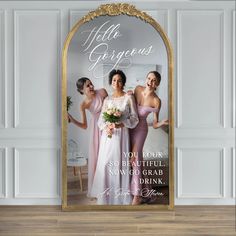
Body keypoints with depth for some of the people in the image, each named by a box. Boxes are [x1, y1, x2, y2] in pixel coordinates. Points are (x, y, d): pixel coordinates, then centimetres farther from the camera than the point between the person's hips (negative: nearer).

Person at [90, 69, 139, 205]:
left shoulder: (129, 98, 2)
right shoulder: (107, 99, 12)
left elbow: (135, 119, -1)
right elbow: (101, 120, 10)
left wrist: (121, 124, -16)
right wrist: (106, 127, -11)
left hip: (122, 135, -3)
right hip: (108, 136, 3)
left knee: (120, 164, -4)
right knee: (105, 164, 0)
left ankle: (121, 196, 8)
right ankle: (106, 195, 12)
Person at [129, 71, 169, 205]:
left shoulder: (156, 101, -14)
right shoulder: (138, 89, -3)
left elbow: (155, 125, -11)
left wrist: (163, 123, -30)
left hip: (140, 129, -5)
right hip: (129, 126, 5)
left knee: (135, 160, -9)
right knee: (137, 159, 11)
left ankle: (137, 195, -1)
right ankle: (144, 188, 29)